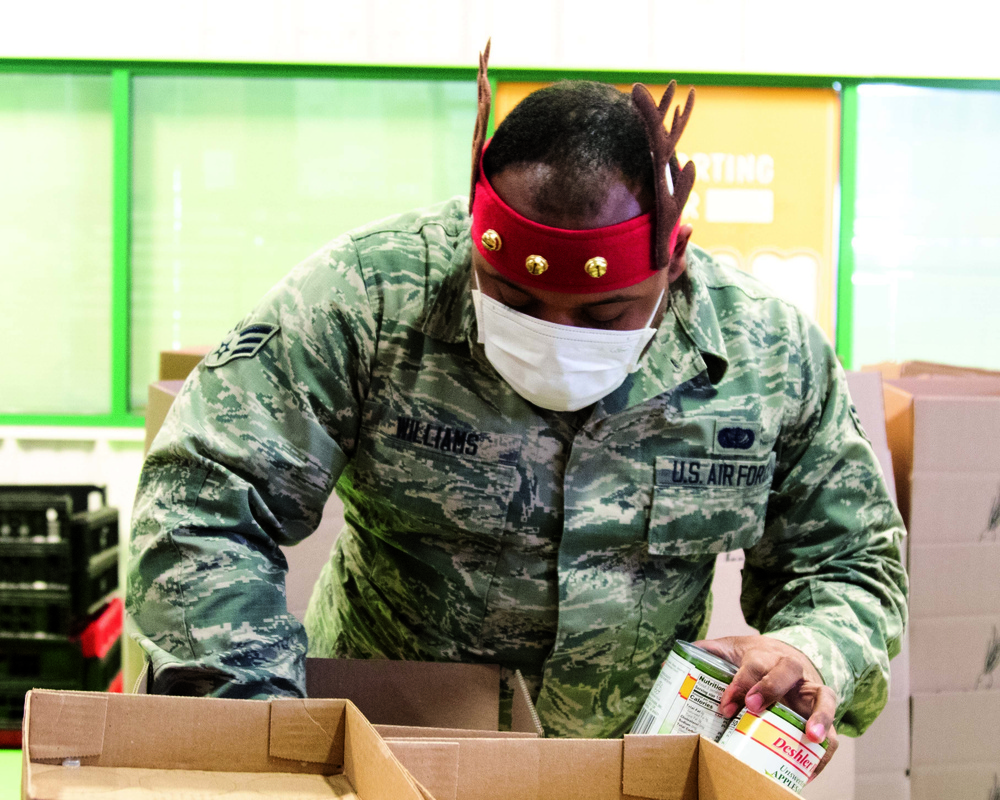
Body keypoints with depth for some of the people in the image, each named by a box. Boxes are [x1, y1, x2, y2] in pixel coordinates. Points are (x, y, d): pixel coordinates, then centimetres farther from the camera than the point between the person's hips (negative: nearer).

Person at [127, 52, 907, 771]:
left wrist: (812, 653, -17)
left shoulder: (771, 355, -9)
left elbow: (854, 562, 5)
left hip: (632, 763, 3)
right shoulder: (366, 297, -16)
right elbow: (201, 510, -15)